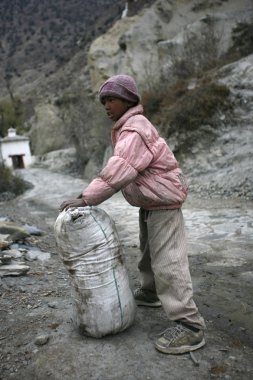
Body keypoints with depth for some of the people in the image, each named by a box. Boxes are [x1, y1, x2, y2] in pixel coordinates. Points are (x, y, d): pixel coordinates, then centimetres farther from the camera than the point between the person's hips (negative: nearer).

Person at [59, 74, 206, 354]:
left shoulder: (135, 129, -21)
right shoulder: (128, 128, 14)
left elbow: (118, 171, -31)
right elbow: (118, 170, 12)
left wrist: (86, 198, -30)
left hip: (164, 201, -11)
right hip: (150, 202, 11)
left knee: (167, 261, -12)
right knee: (148, 252, 24)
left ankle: (189, 325, -7)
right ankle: (150, 293, 44)